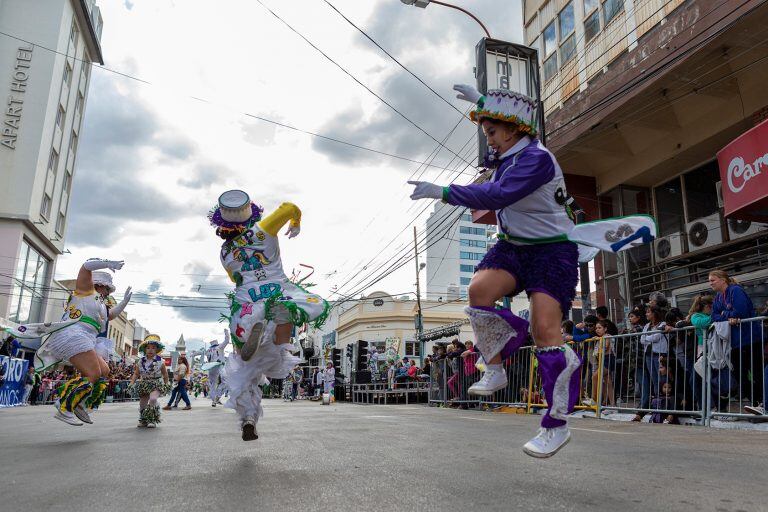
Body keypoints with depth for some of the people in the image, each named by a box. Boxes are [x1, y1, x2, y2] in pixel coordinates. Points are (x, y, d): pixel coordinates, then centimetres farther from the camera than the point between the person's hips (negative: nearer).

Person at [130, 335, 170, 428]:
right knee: (142, 403, 8)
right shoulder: (141, 361, 0)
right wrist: (132, 383, -4)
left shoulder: (160, 361, -7)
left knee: (153, 398, -28)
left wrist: (166, 384, 6)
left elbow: (165, 374, 4)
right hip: (144, 384, 4)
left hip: (157, 385, -4)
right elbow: (136, 374, 8)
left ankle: (152, 420, -15)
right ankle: (143, 420, 33)